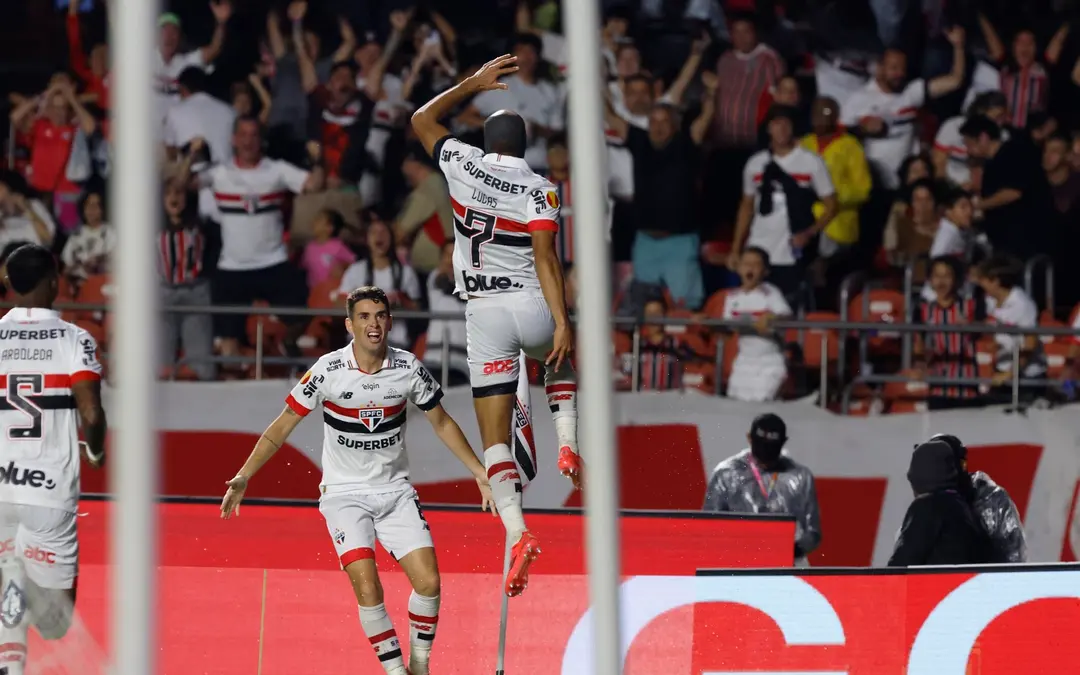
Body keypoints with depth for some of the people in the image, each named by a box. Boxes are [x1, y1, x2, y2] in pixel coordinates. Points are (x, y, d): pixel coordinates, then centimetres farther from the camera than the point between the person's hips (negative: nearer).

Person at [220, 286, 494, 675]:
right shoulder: (328, 371, -14)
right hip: (344, 494, -3)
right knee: (367, 588, -20)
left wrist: (481, 474, 9)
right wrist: (243, 476, -12)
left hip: (396, 492, 3)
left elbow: (442, 423, 10)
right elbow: (282, 427, -5)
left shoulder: (409, 369, -7)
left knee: (428, 582, -10)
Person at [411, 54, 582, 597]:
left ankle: (517, 532, -21)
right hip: (533, 306, 0)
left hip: (484, 312, 0)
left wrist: (475, 83, 27)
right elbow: (545, 258, -16)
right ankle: (567, 445, 13)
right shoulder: (538, 191, -6)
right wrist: (562, 324, -20)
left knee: (495, 436, -1)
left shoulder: (464, 165, 1)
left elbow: (422, 119, 19)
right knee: (562, 362, 37)